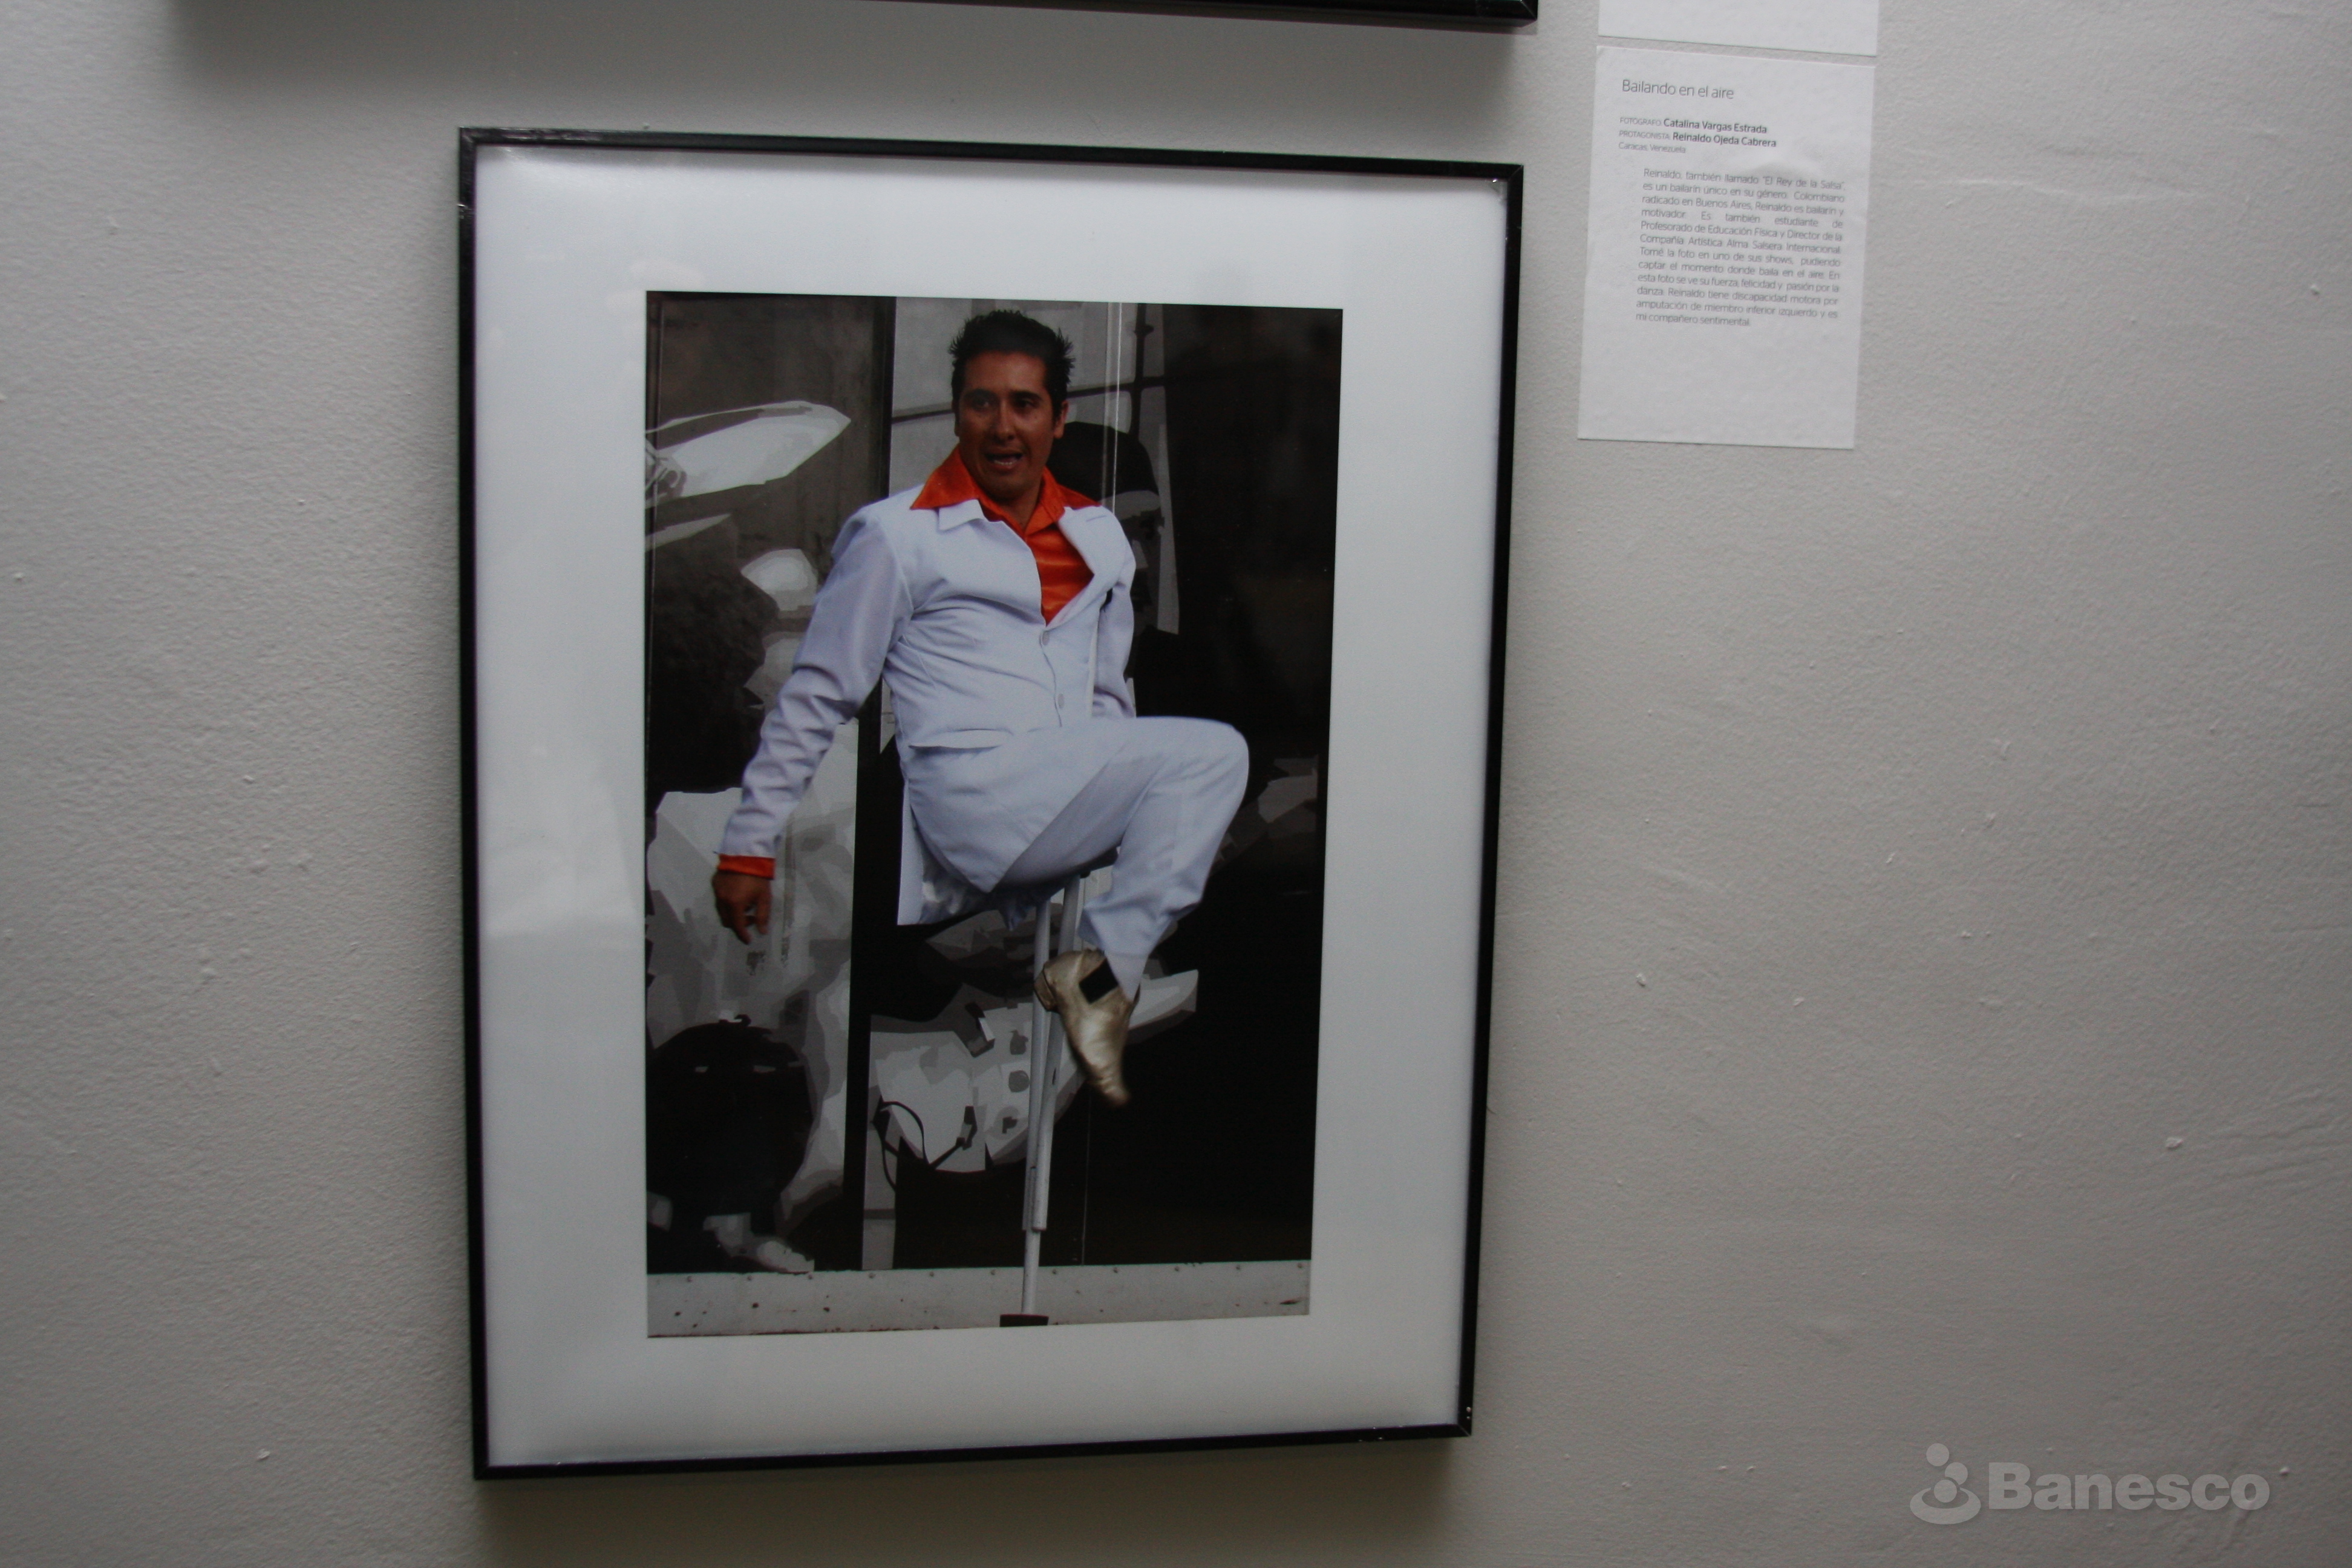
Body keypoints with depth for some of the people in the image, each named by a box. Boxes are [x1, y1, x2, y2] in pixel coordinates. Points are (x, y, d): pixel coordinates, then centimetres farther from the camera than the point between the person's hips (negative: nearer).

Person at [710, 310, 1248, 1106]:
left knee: (1214, 763, -20)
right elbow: (815, 698, 4)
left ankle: (1103, 966, -15)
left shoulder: (1100, 535, 19)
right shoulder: (896, 534, 3)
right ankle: (1099, 976, -16)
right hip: (973, 794, -6)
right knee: (1211, 748, -22)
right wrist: (749, 847, 2)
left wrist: (1132, 800, 14)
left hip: (1078, 807, 6)